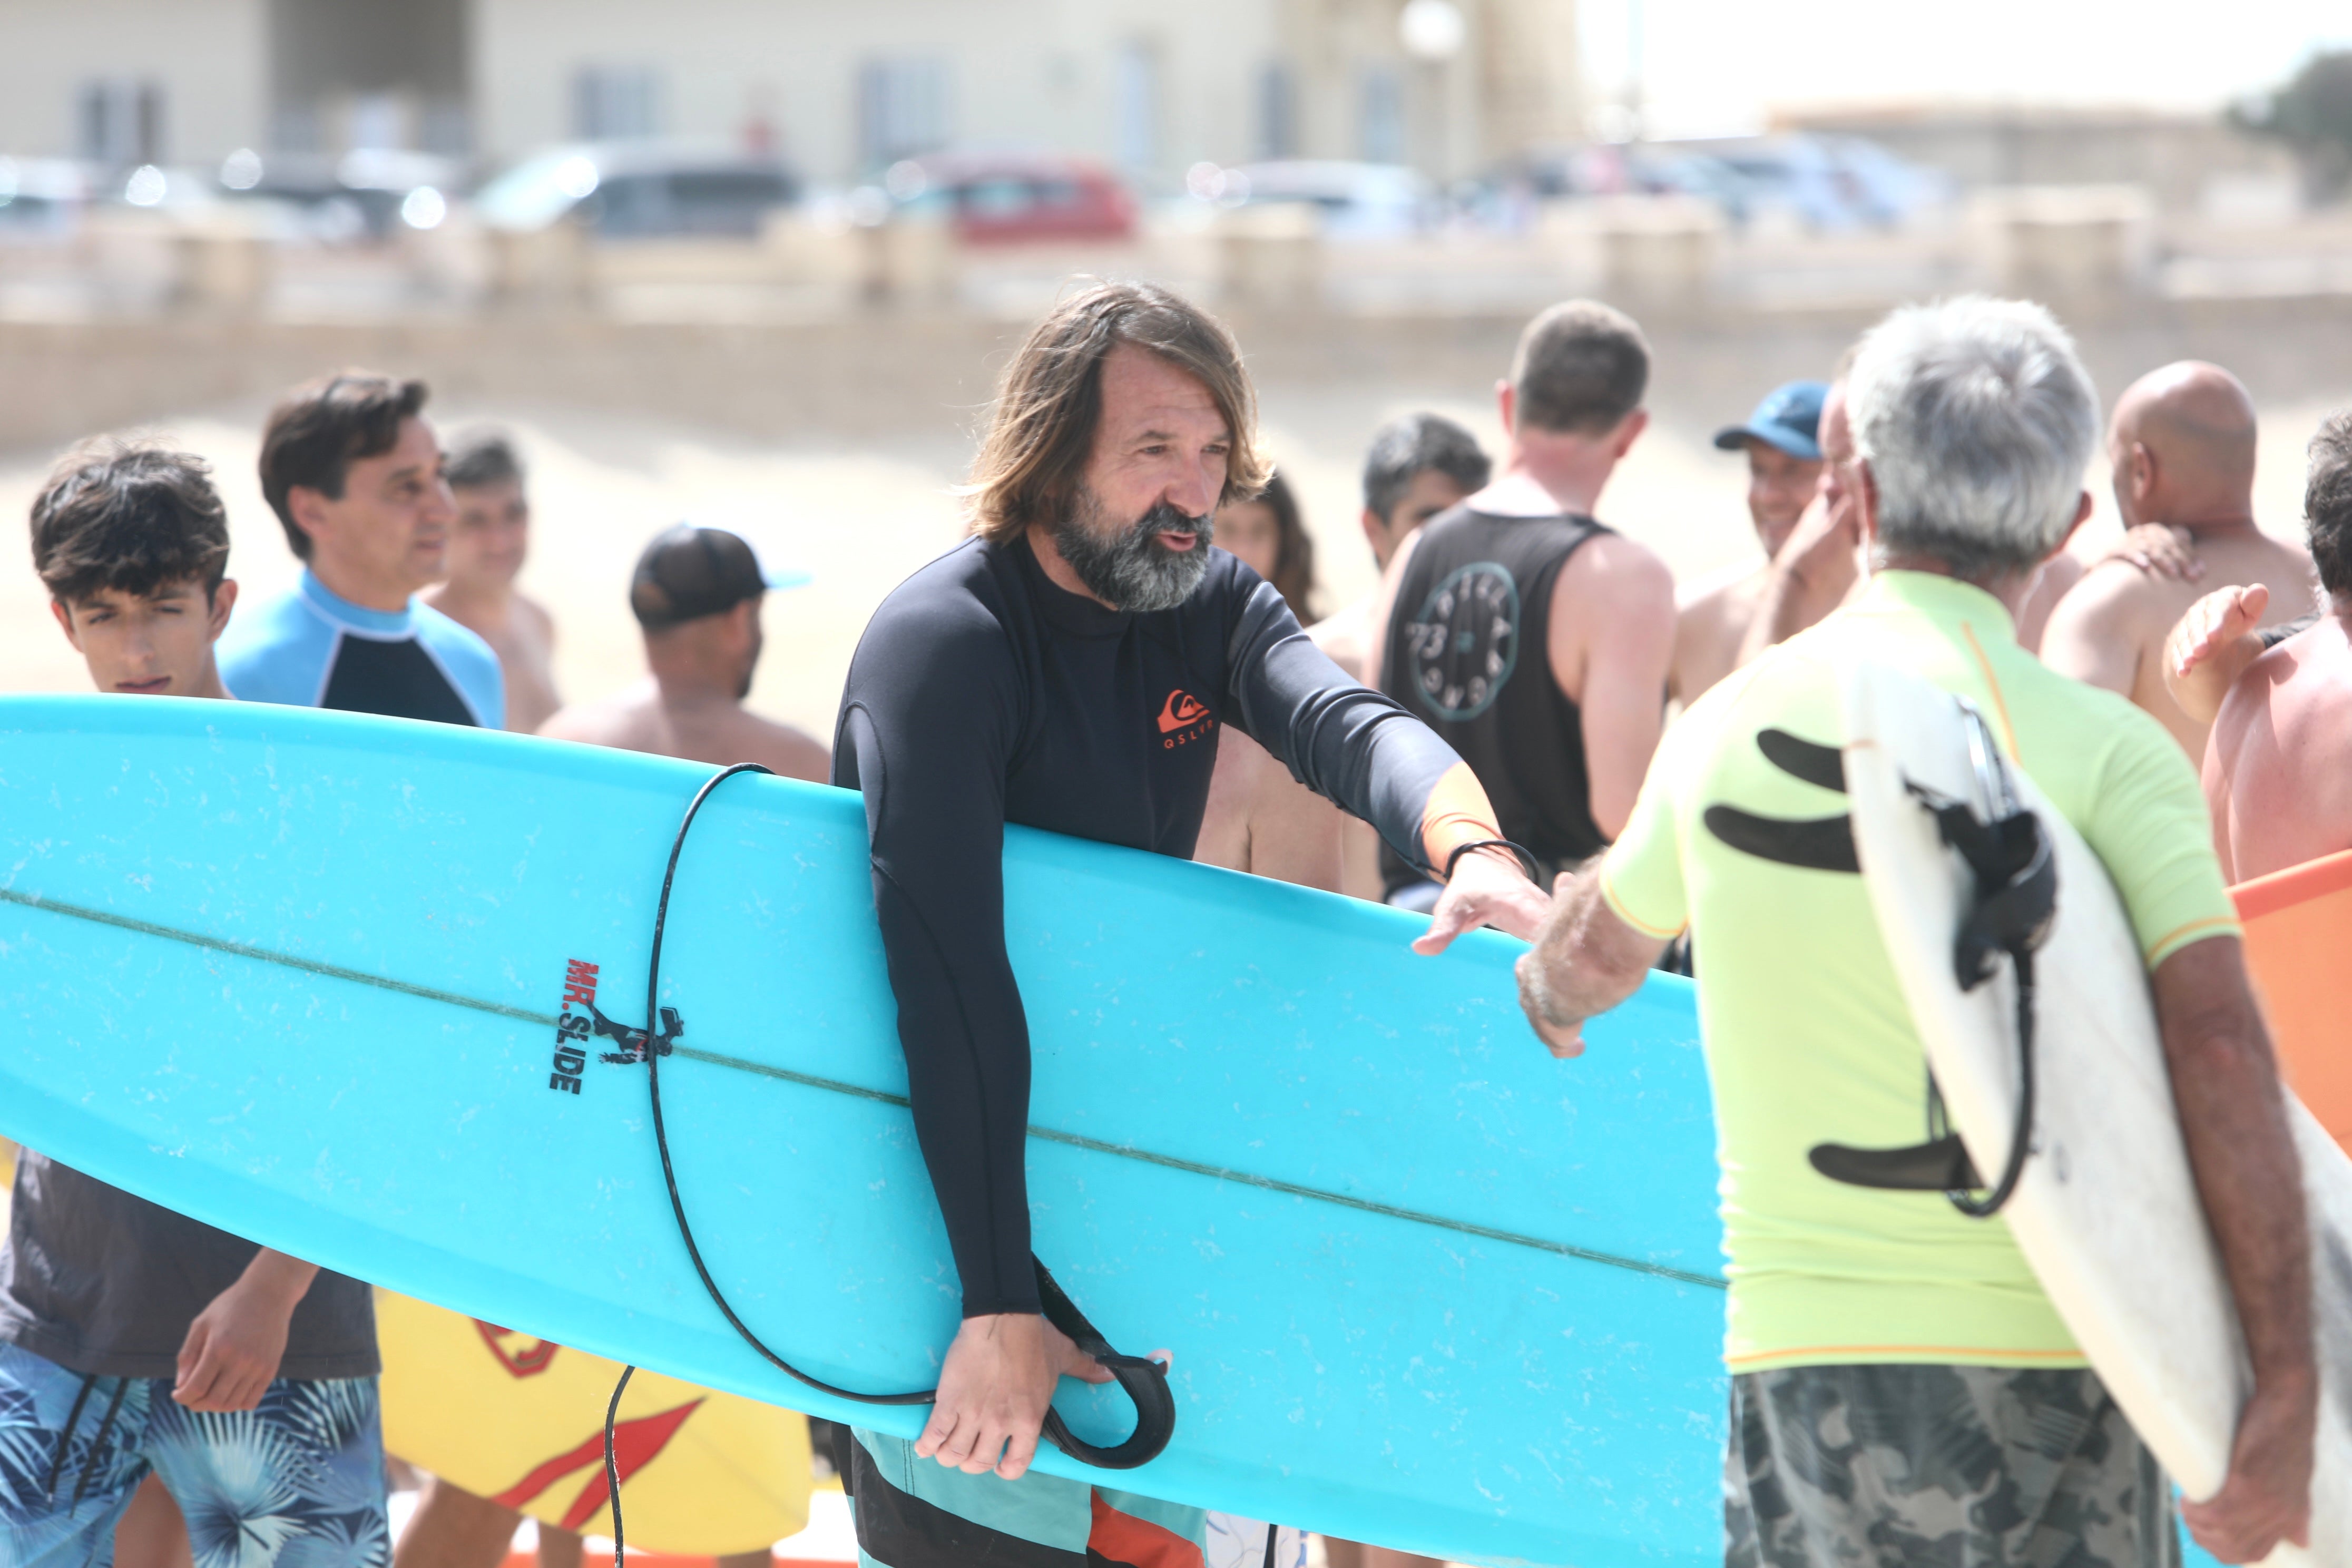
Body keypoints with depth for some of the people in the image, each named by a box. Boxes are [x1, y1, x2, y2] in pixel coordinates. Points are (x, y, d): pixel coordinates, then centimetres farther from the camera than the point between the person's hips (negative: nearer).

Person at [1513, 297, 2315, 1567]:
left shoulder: (1726, 723, 7)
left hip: (1802, 1364, 3)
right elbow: (2216, 1048, -17)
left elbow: (1595, 953, 26)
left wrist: (1550, 991, 51)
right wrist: (2283, 1393, -17)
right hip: (2050, 1368, -3)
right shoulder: (2103, 747, -6)